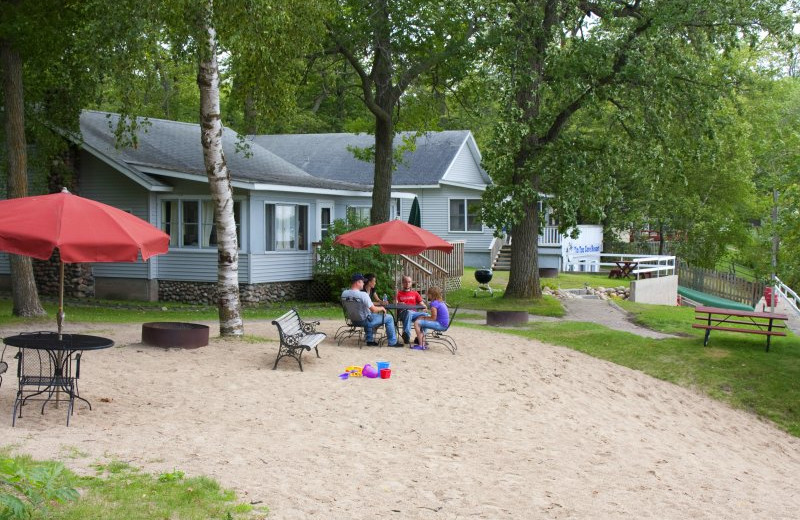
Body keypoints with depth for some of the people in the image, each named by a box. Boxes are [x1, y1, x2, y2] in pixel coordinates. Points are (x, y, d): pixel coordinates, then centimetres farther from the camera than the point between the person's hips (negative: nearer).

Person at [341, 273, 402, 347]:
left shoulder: (344, 293, -6)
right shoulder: (363, 295, -27)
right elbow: (373, 309, -26)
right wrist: (381, 308, -3)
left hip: (353, 320, 7)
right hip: (364, 321, -7)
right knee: (389, 318, 8)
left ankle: (370, 340, 40)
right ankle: (392, 342, 15)